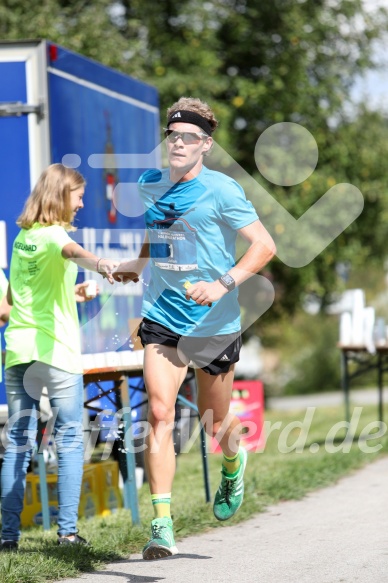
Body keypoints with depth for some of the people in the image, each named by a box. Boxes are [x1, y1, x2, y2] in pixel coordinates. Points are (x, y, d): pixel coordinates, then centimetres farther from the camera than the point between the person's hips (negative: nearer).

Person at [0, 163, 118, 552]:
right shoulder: (52, 234, -7)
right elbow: (71, 251, -34)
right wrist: (100, 264, -54)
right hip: (56, 349, -6)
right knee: (69, 440, 2)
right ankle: (67, 530, 0)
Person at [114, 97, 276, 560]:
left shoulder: (220, 191, -11)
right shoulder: (149, 185, 6)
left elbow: (264, 245, -14)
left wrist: (224, 284, -26)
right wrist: (138, 263, 9)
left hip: (214, 324, -3)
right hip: (162, 319, 3)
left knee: (214, 426, 10)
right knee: (159, 414, -14)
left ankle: (233, 463, 49)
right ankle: (162, 526, -16)